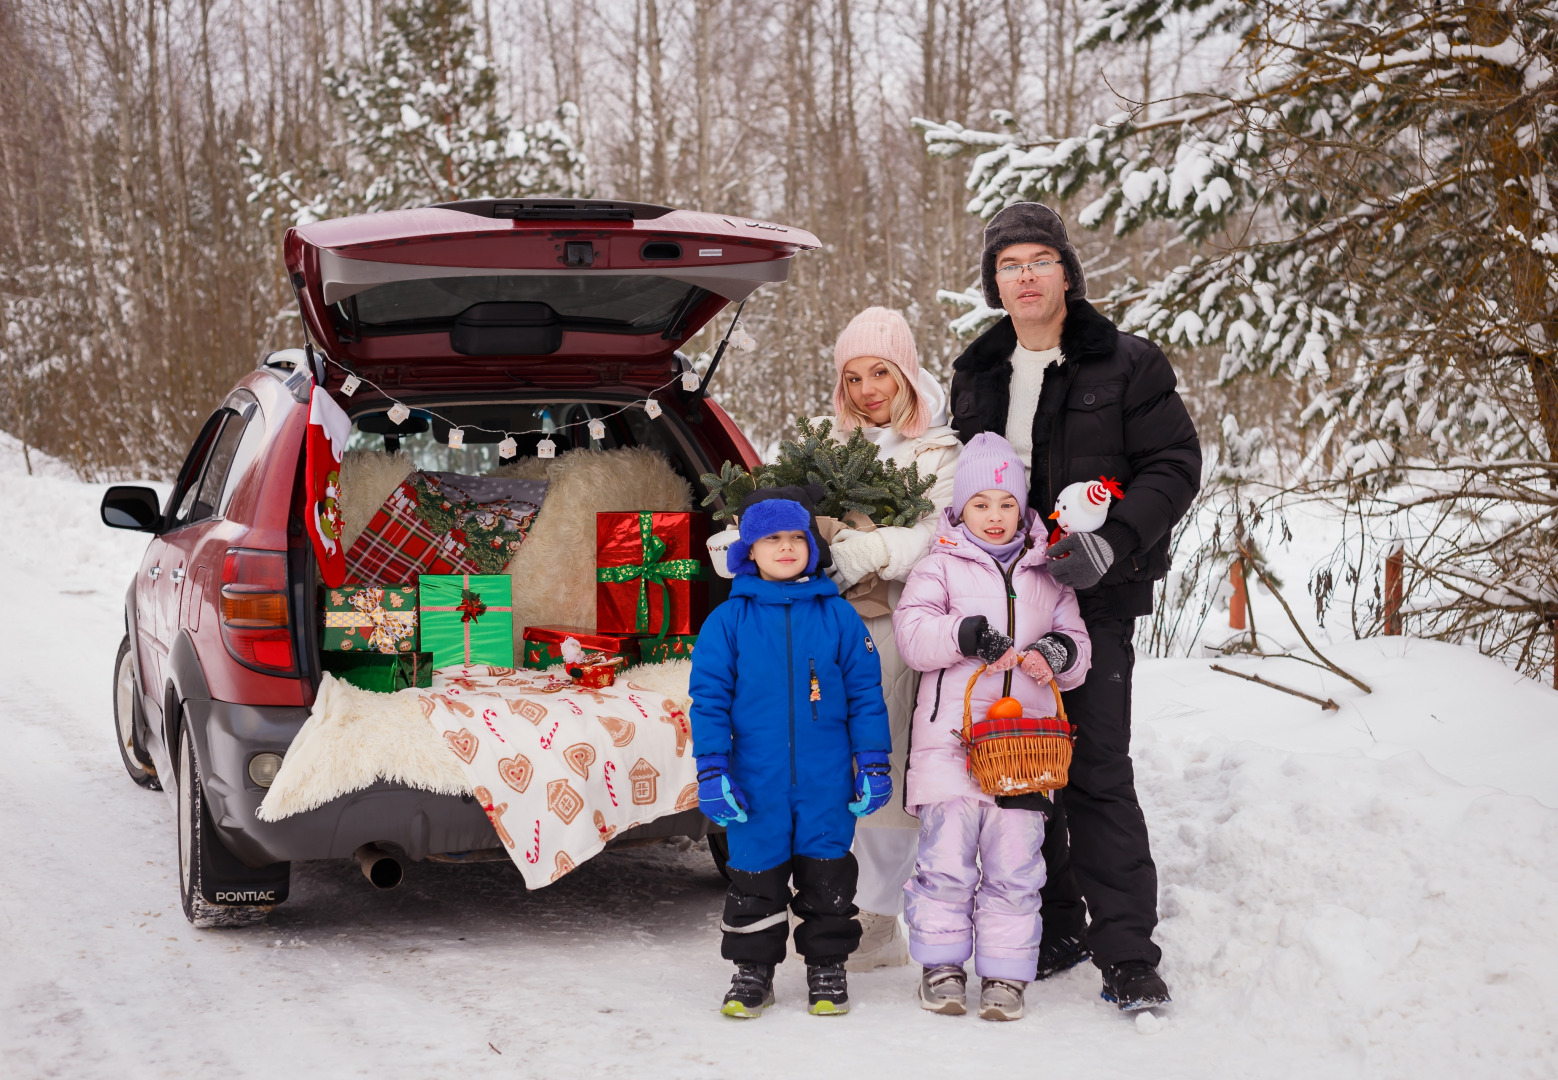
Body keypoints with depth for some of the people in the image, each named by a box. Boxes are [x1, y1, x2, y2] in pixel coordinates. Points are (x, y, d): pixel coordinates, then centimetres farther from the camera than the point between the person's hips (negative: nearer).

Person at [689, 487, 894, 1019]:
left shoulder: (838, 616, 1)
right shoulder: (728, 620, -1)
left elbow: (865, 693, 4)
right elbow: (708, 698, 0)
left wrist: (873, 764, 2)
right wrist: (713, 772, -5)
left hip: (827, 778, 0)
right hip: (757, 780, 0)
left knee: (827, 870, 9)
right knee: (756, 873, 8)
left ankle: (827, 966, 24)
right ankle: (753, 969, 23)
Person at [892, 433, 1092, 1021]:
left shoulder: (1046, 575, 15)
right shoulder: (941, 565, 6)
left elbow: (1078, 652, 16)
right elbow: (912, 635, -6)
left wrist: (1057, 654, -7)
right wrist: (964, 635, -21)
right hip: (950, 739, -2)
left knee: (1014, 865, 2)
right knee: (947, 857, -1)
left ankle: (1005, 974, 12)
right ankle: (942, 964, 14)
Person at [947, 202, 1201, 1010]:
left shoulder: (1127, 365, -2)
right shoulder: (977, 373, 14)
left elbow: (1175, 464, -6)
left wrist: (1112, 540, -19)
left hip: (1094, 597, -5)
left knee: (1098, 774, -8)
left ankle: (1127, 952, -3)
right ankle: (1052, 933, 20)